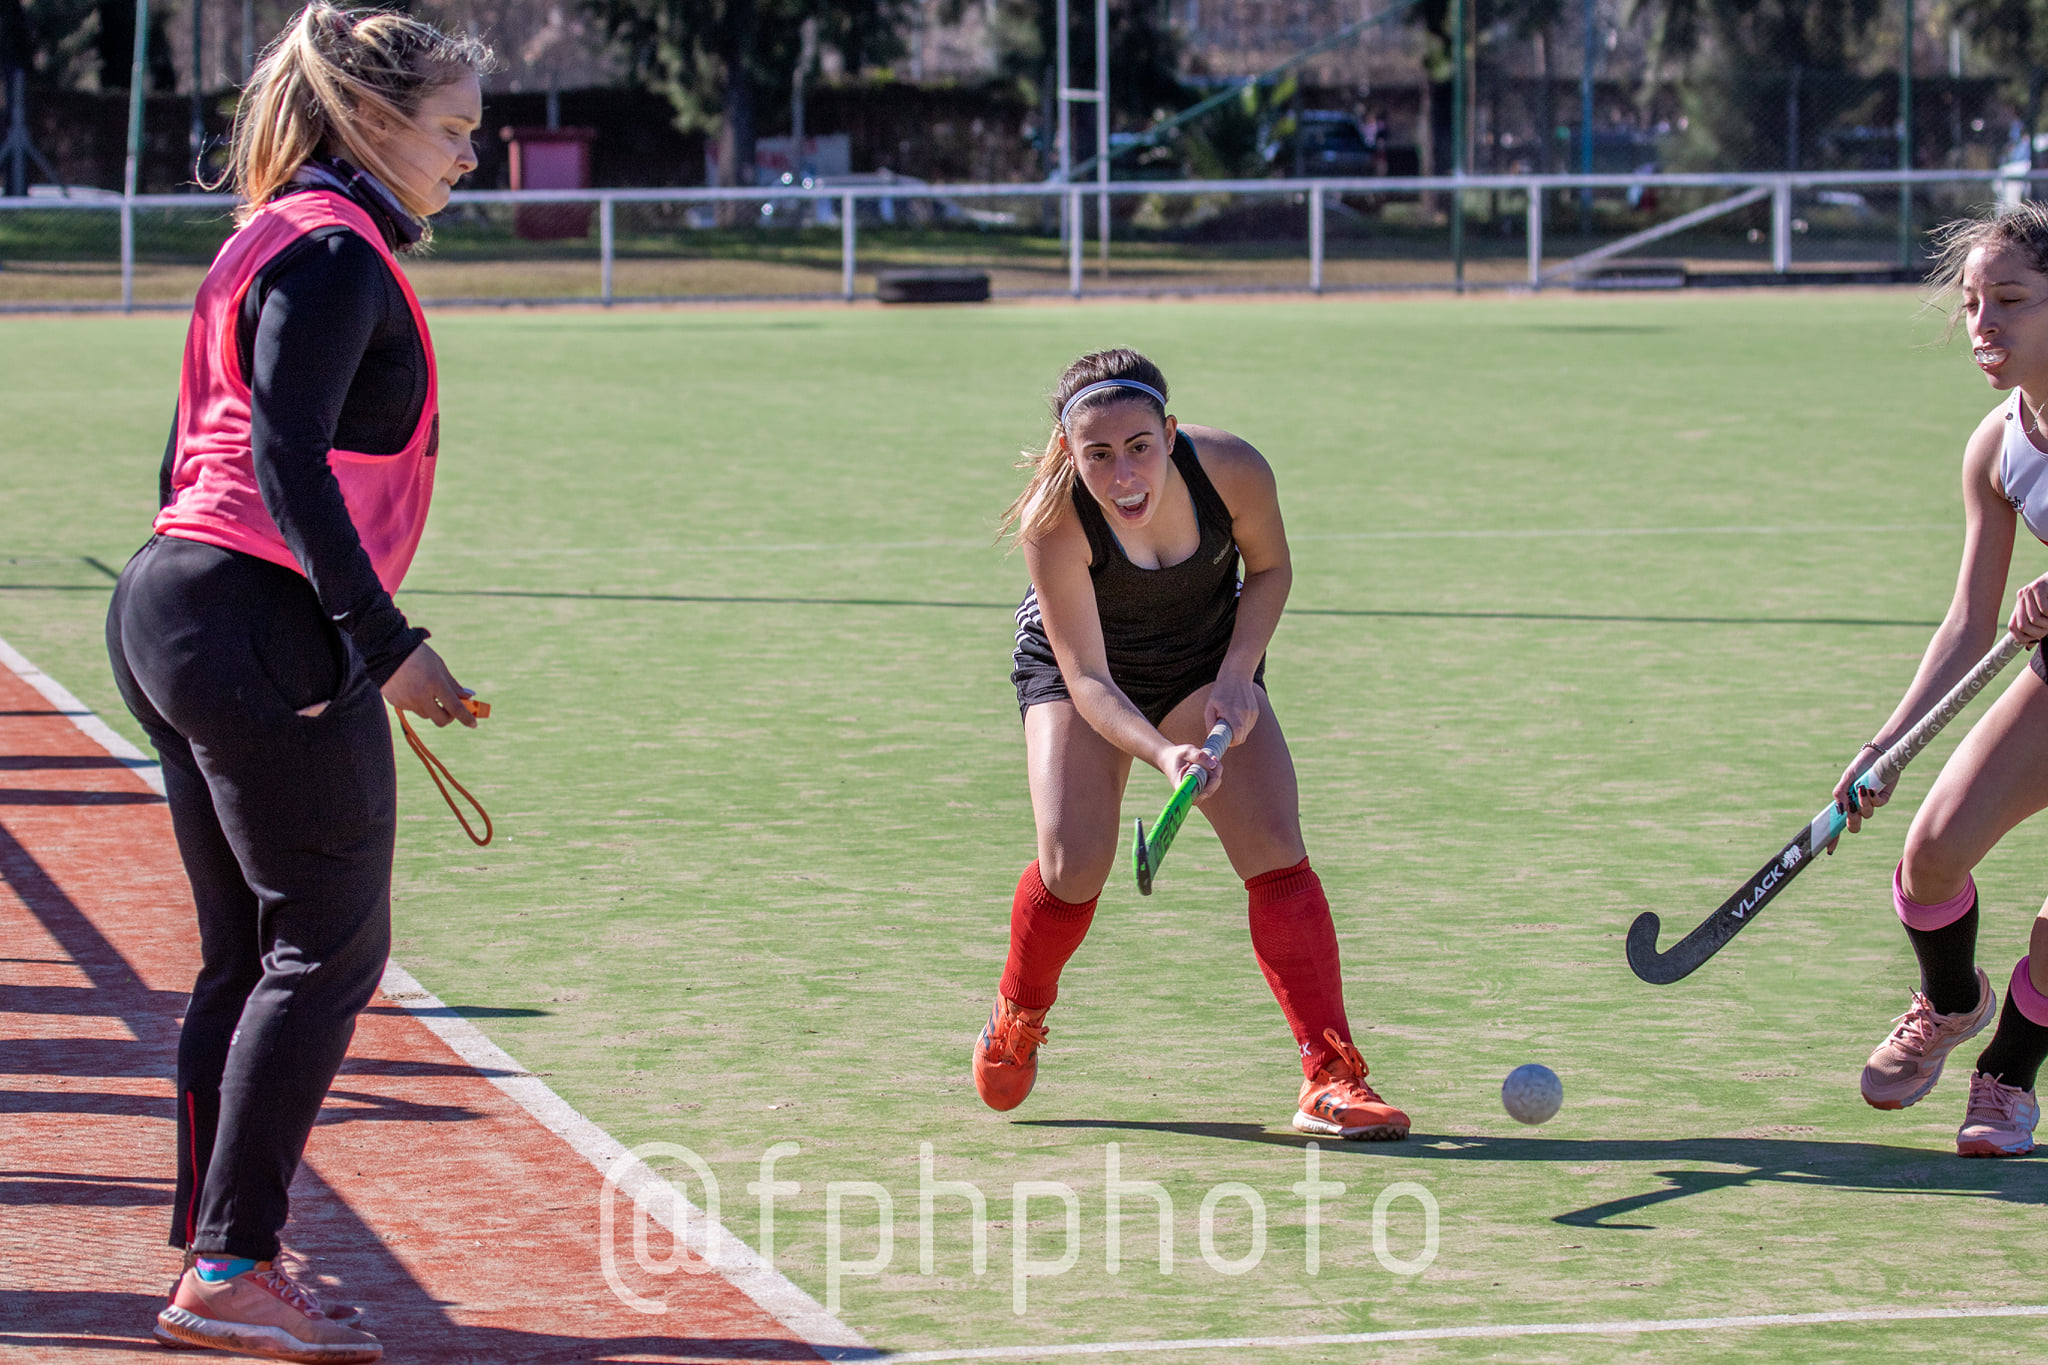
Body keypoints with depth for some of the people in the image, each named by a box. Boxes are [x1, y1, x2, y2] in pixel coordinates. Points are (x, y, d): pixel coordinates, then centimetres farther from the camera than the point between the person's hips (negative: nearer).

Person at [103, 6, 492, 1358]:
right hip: (265, 628, -10)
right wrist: (383, 640, -22)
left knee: (249, 956, 13)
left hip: (173, 605, 10)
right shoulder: (333, 251, -11)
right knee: (332, 948, -5)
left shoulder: (276, 243, 18)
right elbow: (286, 459, -21)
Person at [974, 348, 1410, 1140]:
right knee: (1074, 862, -18)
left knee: (1275, 846, -15)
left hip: (1209, 666, 2)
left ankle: (1329, 1081, -15)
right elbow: (1088, 681, -31)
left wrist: (1238, 674, -18)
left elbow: (1269, 568, -5)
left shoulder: (1233, 472, -29)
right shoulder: (1055, 523, -34)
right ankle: (1016, 1021, 14)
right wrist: (1161, 753, -48)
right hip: (1075, 671, -2)